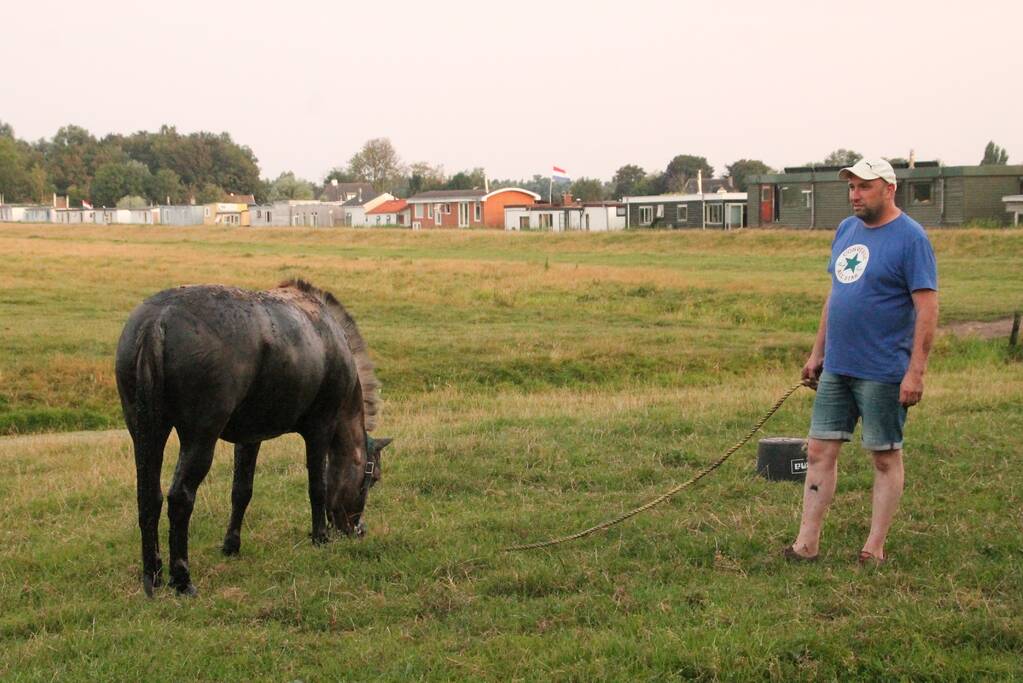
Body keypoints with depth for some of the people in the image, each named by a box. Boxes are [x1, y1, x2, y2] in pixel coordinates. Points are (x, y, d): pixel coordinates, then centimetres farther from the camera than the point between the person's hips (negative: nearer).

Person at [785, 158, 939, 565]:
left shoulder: (910, 238, -12)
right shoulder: (846, 230, 11)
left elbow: (927, 308, -15)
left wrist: (916, 371, -20)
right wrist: (817, 353, 18)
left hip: (883, 372, -7)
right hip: (836, 367, 7)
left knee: (886, 456, 5)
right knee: (819, 451, 6)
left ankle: (875, 547, 13)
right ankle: (807, 543, 11)